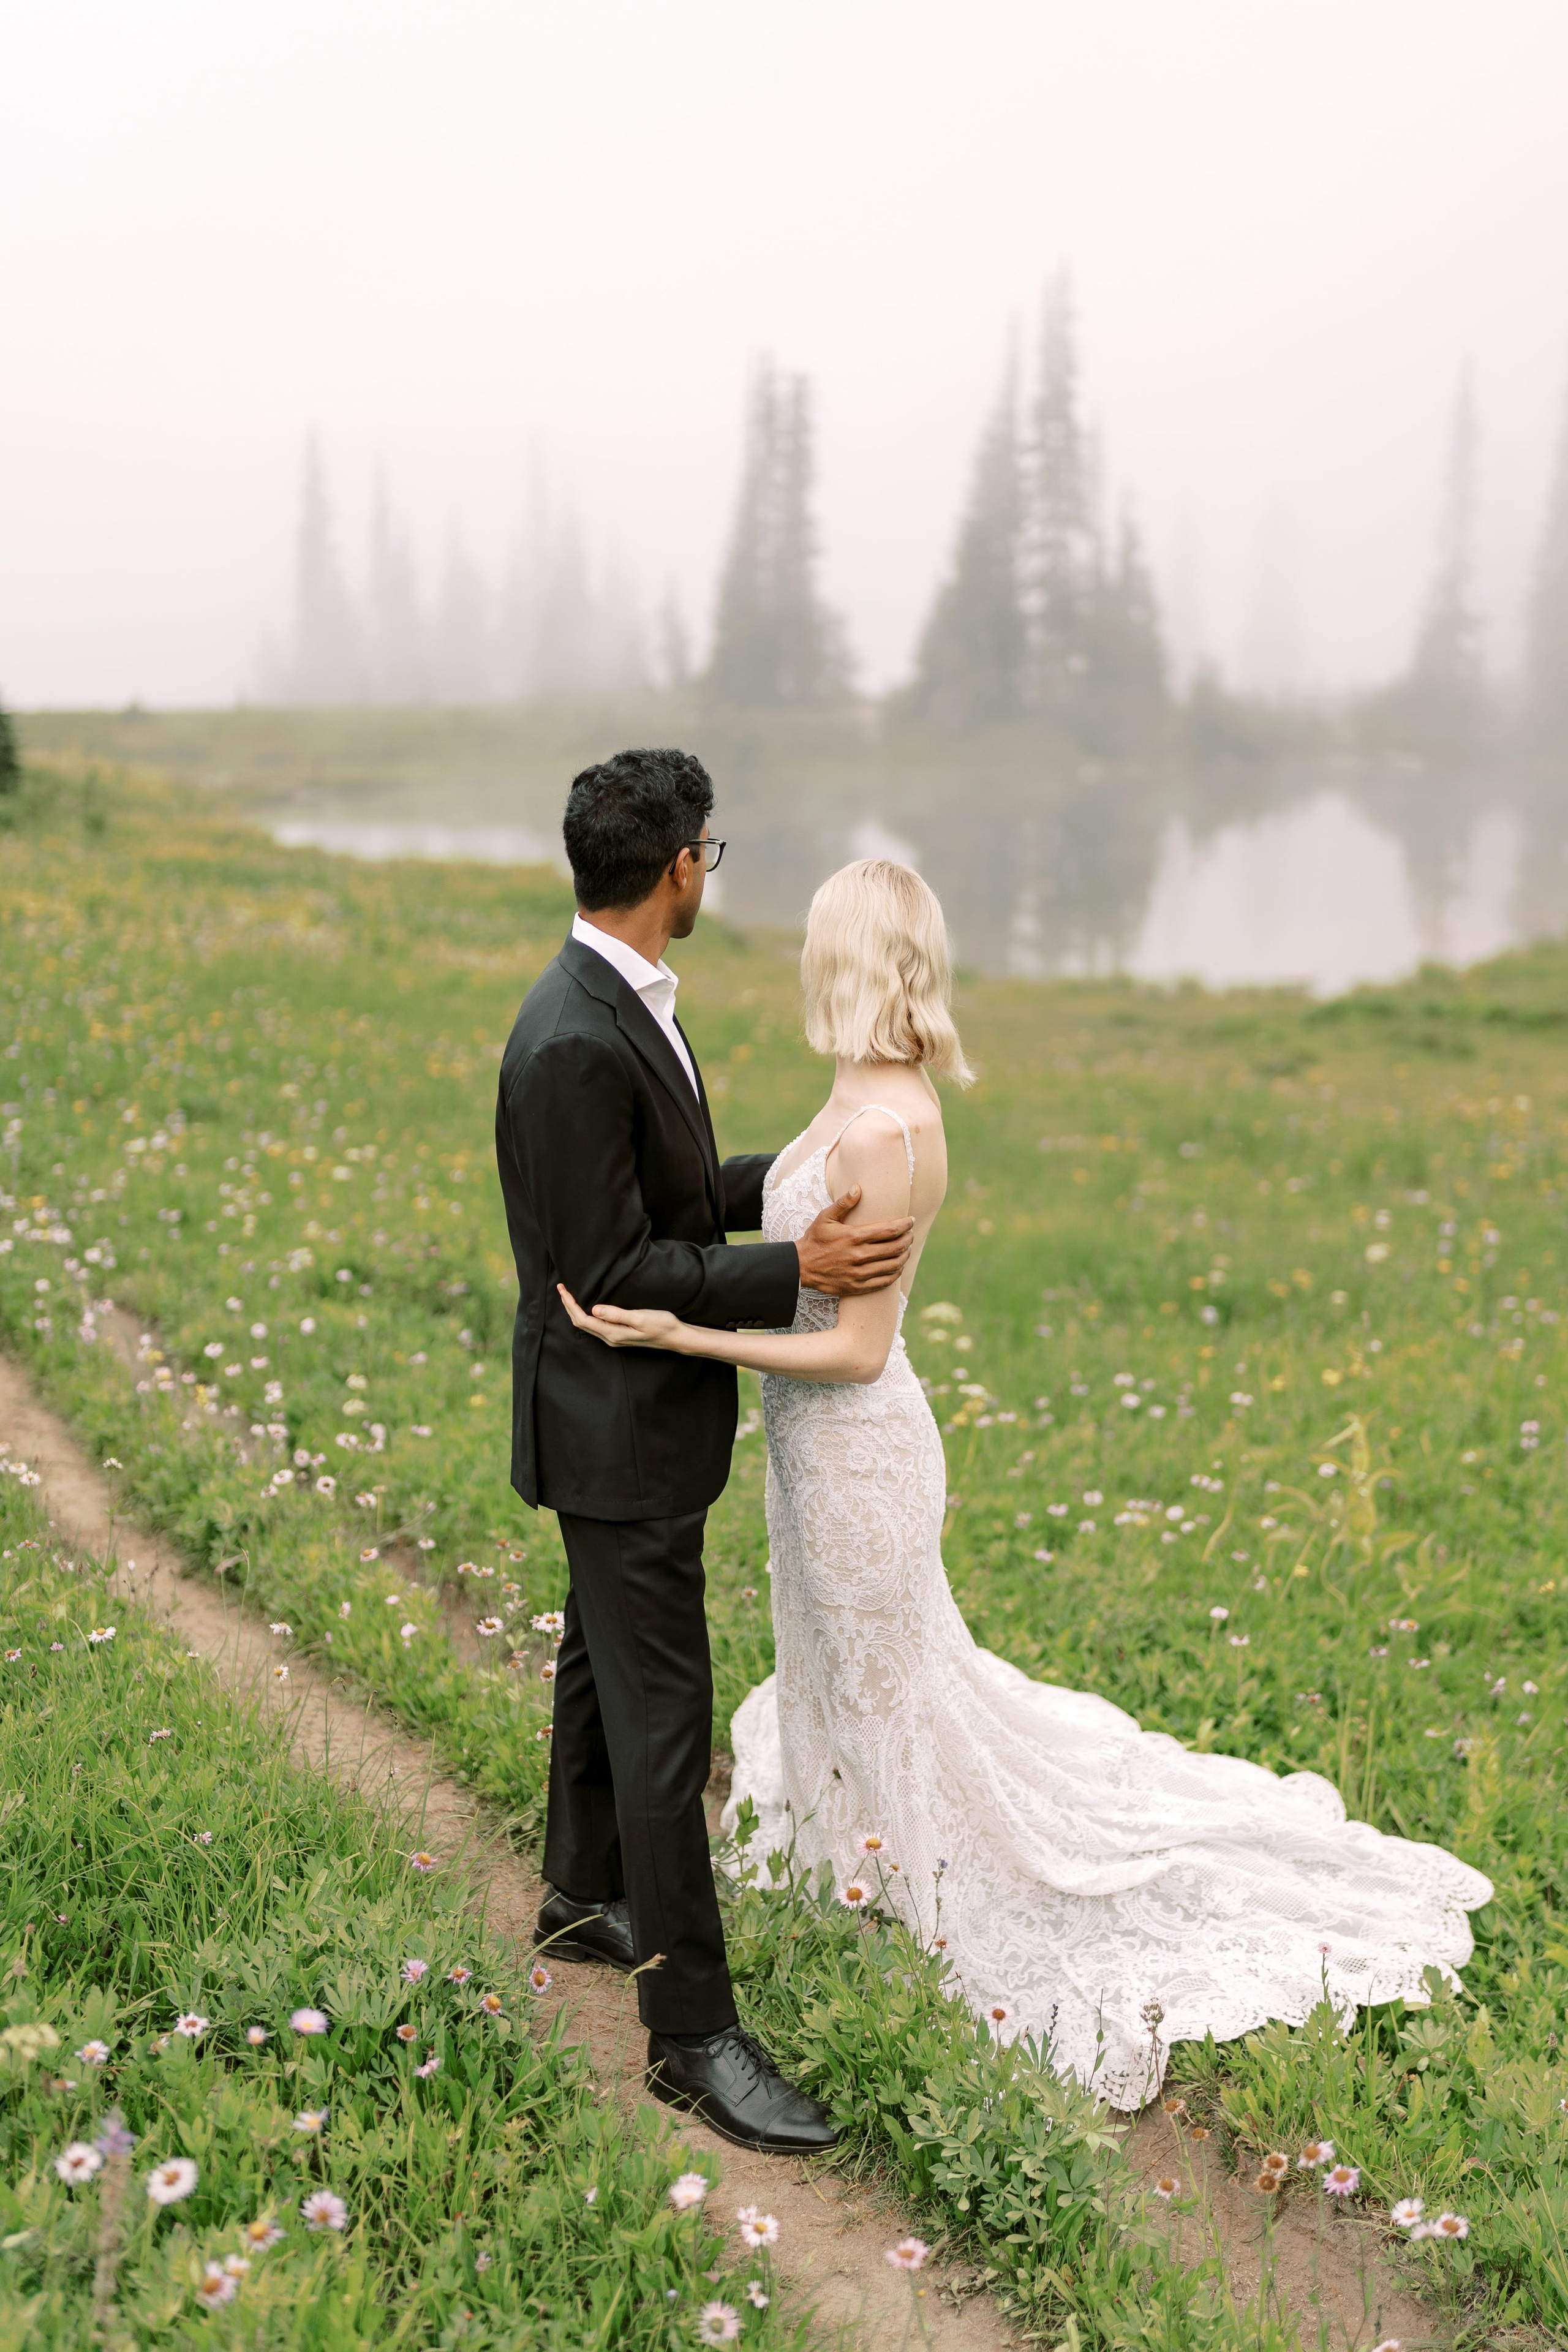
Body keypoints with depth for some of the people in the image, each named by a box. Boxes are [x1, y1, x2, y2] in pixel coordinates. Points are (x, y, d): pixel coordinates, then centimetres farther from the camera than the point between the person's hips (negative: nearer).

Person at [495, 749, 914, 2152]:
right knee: (662, 1720, -3)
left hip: (644, 1420, 10)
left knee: (607, 1661, 24)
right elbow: (611, 1272, -25)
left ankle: (585, 1900, 43)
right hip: (622, 1436, -10)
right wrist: (797, 1271, -23)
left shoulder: (622, 1009, 6)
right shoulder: (575, 1046, -27)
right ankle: (693, 2032, 8)